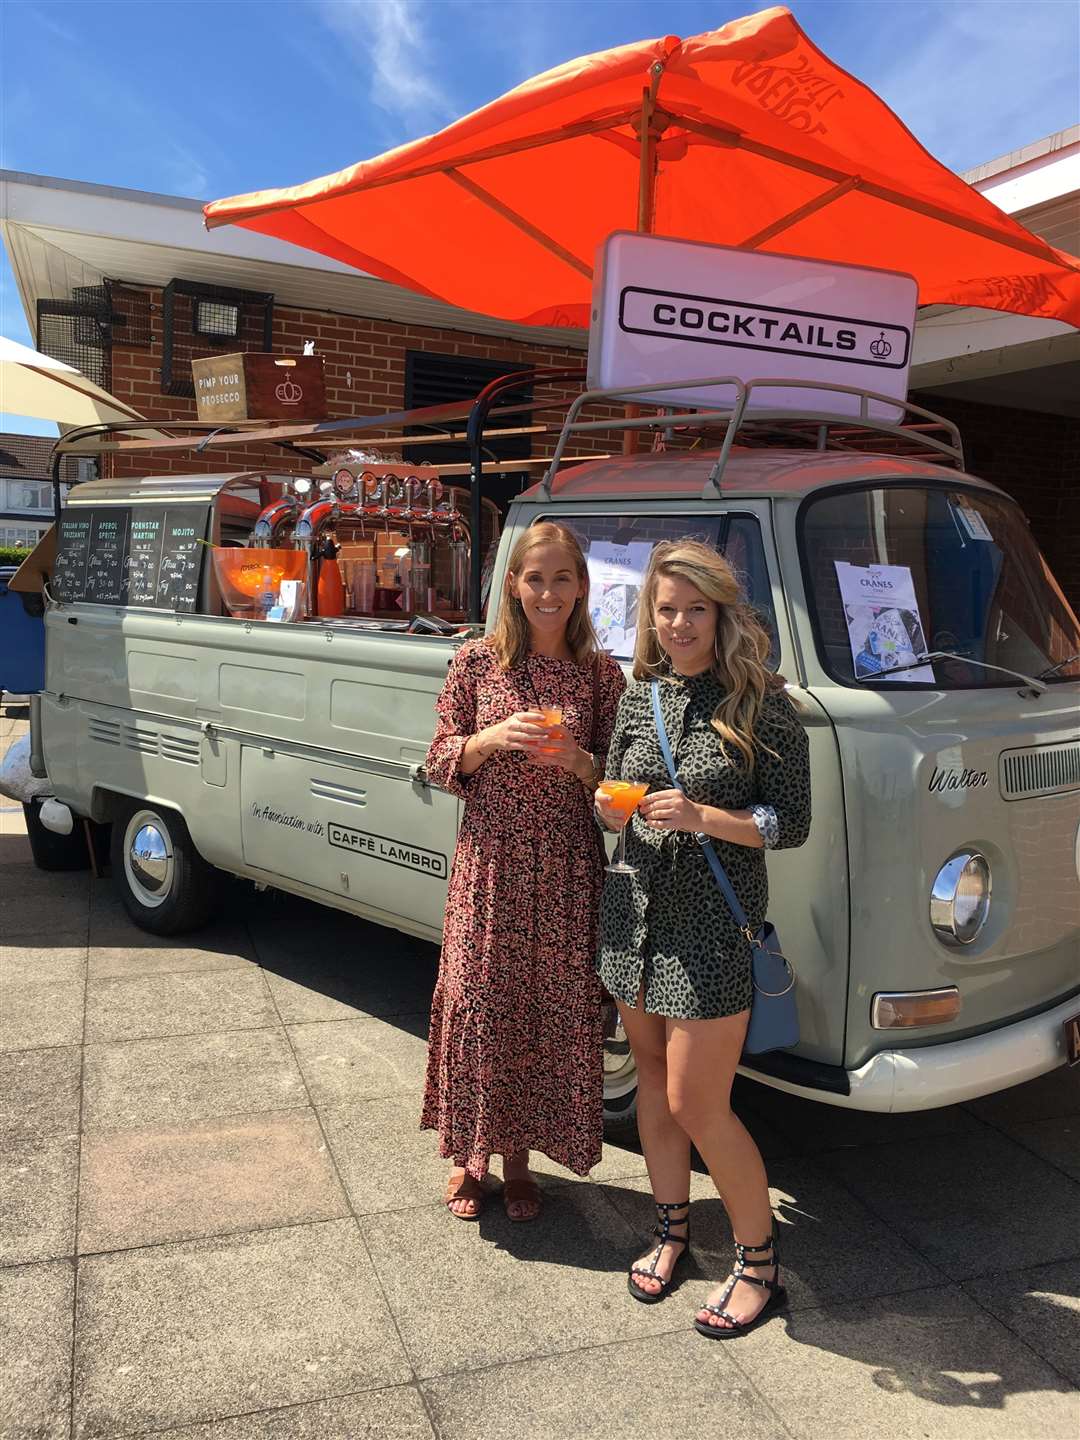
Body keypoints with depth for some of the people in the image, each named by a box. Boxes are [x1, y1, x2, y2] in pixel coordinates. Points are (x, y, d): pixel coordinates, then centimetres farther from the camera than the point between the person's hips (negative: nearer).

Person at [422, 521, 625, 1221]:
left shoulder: (603, 675, 1)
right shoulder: (477, 662, 0)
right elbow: (441, 763, 2)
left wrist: (578, 761, -16)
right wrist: (494, 738, -16)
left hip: (567, 873, 1)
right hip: (491, 865, 0)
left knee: (553, 1010, 7)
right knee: (478, 1003, 5)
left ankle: (518, 1157, 28)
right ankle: (471, 1156, 27)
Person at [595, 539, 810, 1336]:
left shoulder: (760, 703, -10)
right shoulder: (639, 695, 5)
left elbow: (792, 823, -10)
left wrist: (703, 817, -24)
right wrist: (611, 810, -9)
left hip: (713, 924, -5)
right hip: (637, 910, 6)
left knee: (696, 1103, -1)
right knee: (652, 1081, 16)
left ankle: (760, 1261, 21)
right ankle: (672, 1231, 37)